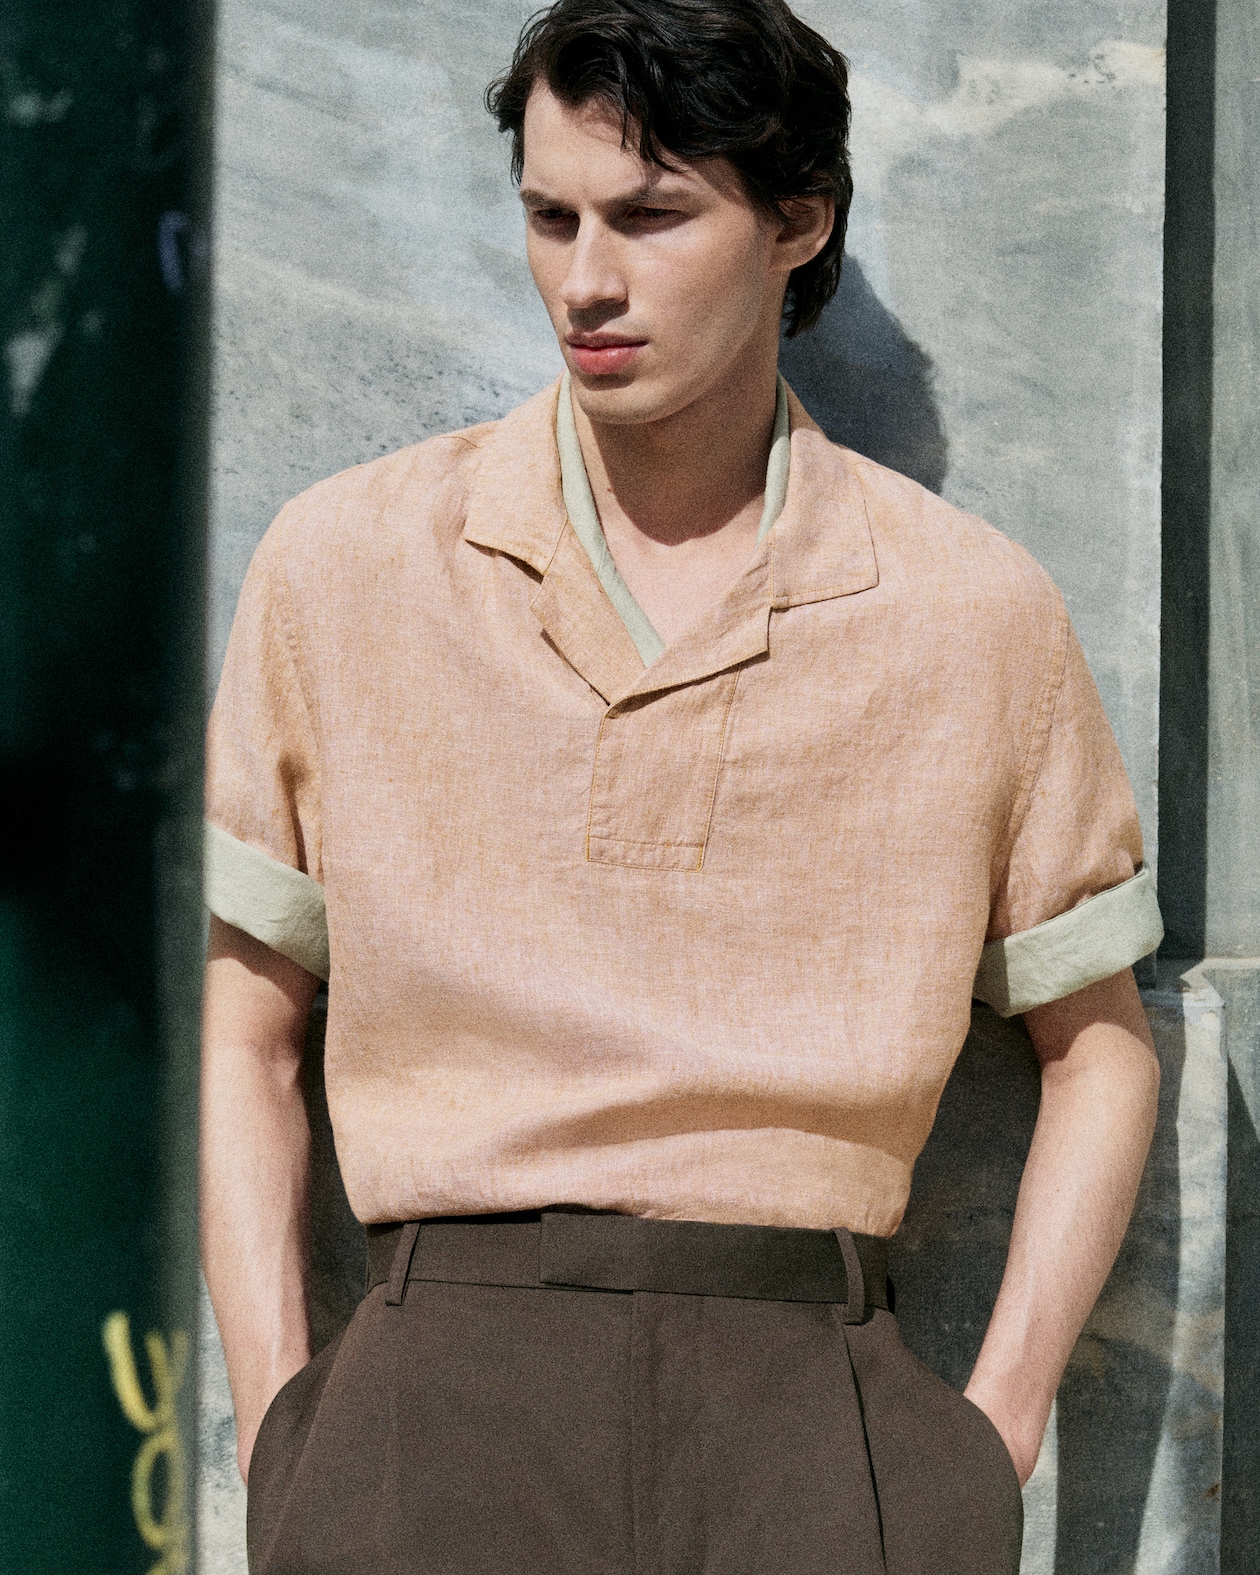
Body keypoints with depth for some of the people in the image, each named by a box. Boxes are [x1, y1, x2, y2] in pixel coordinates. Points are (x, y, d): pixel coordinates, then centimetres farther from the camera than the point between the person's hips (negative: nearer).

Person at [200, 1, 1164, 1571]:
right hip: (453, 1388, 0)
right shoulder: (341, 563, 6)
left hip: (818, 1395, 1)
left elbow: (1097, 1039, 16)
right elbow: (239, 1030, 11)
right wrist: (277, 1431, 1)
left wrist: (993, 1439, 5)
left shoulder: (979, 612, 6)